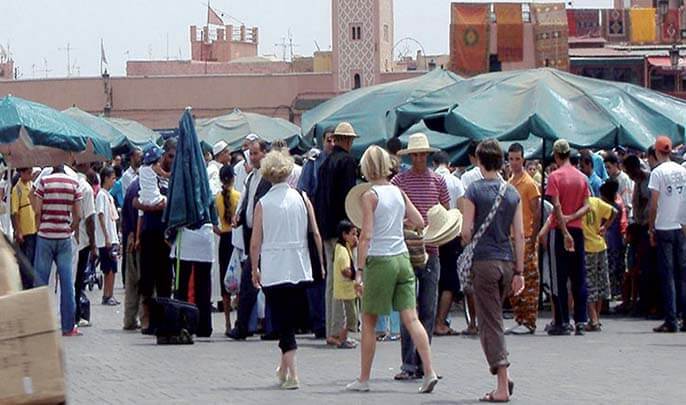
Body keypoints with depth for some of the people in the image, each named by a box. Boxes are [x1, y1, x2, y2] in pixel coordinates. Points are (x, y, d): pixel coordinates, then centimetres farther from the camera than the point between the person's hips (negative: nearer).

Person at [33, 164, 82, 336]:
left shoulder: (44, 181, -2)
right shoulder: (74, 183, 3)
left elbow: (37, 211, -5)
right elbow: (77, 215, 0)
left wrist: (39, 229, 9)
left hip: (45, 236, -2)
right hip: (65, 237, 2)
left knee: (41, 280, 4)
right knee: (67, 282, 3)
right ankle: (68, 327, 3)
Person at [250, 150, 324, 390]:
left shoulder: (263, 204, -5)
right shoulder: (302, 199, 0)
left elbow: (255, 243, -3)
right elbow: (316, 234, 2)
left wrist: (254, 269, 9)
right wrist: (321, 263, 11)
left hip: (273, 270, -2)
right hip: (300, 268, 2)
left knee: (283, 322, 1)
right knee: (291, 318, 18)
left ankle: (292, 375, -7)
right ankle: (284, 367, 27)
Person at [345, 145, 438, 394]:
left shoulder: (369, 196, -9)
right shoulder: (398, 192, 7)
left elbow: (366, 236, -15)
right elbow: (419, 222, 10)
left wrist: (359, 270, -14)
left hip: (379, 261, -5)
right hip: (402, 258, 5)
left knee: (369, 322, 7)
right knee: (411, 319, 1)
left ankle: (364, 379, 12)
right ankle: (429, 371, -10)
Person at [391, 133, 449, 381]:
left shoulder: (438, 181, 8)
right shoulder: (399, 181, 1)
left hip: (430, 251, 3)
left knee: (428, 310, 4)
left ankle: (422, 363, 10)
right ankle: (408, 364, -3)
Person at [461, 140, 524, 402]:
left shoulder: (474, 190, -6)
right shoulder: (513, 192, 7)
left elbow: (466, 231, -8)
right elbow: (519, 235, 6)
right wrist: (519, 271, 10)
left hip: (484, 261, -5)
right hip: (507, 262, 5)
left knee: (490, 324, -2)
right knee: (494, 317, 21)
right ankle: (503, 375, 13)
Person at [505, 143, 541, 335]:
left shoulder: (529, 184, -6)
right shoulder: (508, 184, 15)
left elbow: (537, 214, -8)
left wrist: (533, 239, -14)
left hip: (526, 239, -7)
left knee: (529, 281, -5)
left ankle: (529, 323, -3)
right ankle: (519, 320, 13)